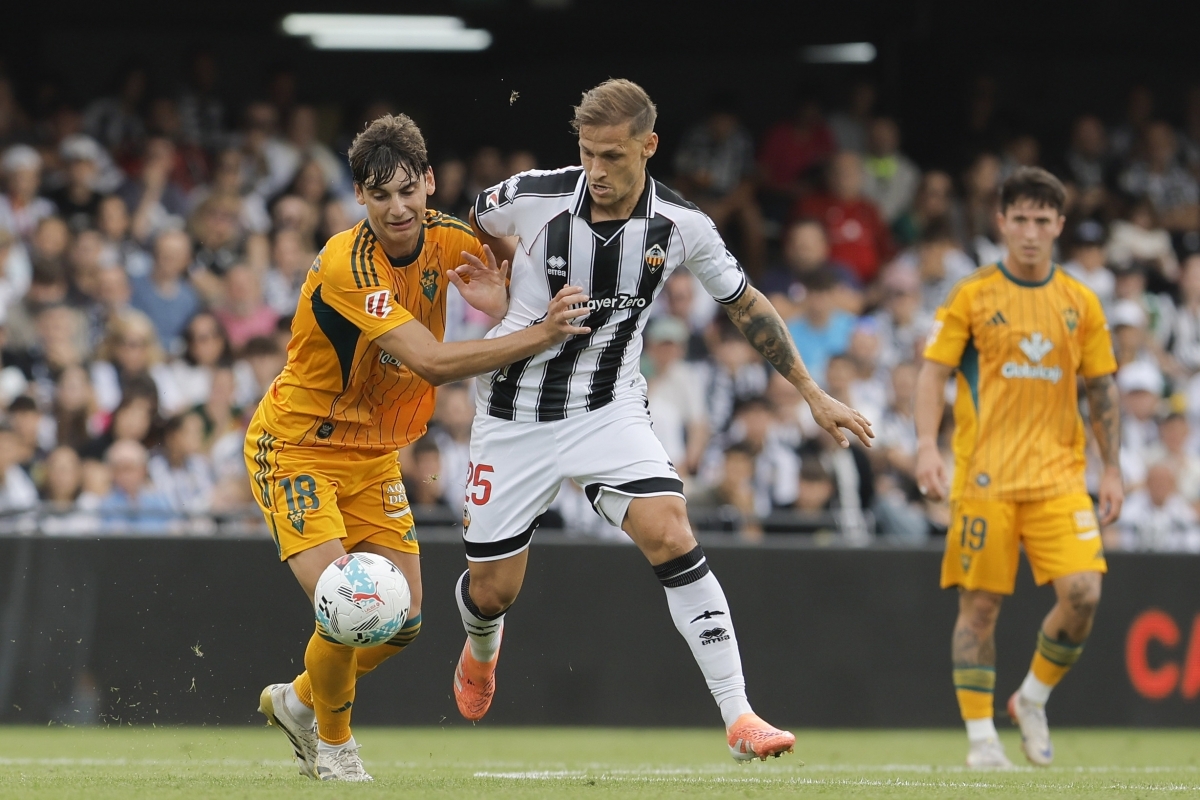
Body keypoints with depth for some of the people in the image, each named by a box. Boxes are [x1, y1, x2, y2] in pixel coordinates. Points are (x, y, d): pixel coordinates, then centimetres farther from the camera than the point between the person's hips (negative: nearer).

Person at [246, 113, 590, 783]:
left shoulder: (449, 240, -8)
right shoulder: (346, 266, -29)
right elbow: (430, 361, -36)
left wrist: (501, 305, -15)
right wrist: (538, 336, -42)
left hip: (373, 454, 7)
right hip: (296, 446, -7)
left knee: (402, 624, 5)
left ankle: (298, 701, 32)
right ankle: (332, 741, 10)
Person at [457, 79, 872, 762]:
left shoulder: (682, 227, -12)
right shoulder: (532, 199, -17)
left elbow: (746, 305, 4)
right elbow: (472, 223, 8)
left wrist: (813, 394, 6)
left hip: (610, 409, 0)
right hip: (516, 415, 0)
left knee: (671, 536, -22)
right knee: (492, 590, 5)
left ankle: (739, 717, -20)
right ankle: (481, 653, 45)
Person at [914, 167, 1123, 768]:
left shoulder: (1081, 303, 9)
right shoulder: (972, 296, 1)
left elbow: (1101, 390, 14)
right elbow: (934, 372, -1)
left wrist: (1111, 469, 9)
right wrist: (928, 446, -14)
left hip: (1059, 475, 2)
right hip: (984, 475, -2)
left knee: (1082, 592, -13)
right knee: (980, 603, -2)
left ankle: (1034, 697, 11)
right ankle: (981, 736, 6)